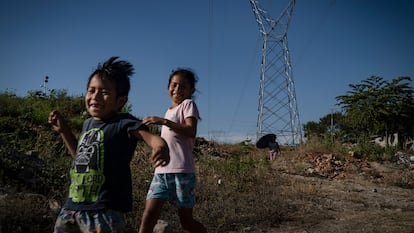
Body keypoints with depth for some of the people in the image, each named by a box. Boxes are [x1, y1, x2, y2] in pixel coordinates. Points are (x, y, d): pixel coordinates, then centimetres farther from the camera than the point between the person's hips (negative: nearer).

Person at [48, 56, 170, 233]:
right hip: (71, 206, 8)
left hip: (106, 211, -7)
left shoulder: (123, 123, -10)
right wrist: (63, 130, 22)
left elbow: (149, 136, -26)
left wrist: (161, 146, -49)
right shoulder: (88, 123, 13)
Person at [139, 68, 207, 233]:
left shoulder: (188, 104, 0)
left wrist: (164, 121, -25)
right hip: (161, 171, 6)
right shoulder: (169, 110, 21)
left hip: (182, 172, -6)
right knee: (148, 216, -6)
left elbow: (191, 132, -19)